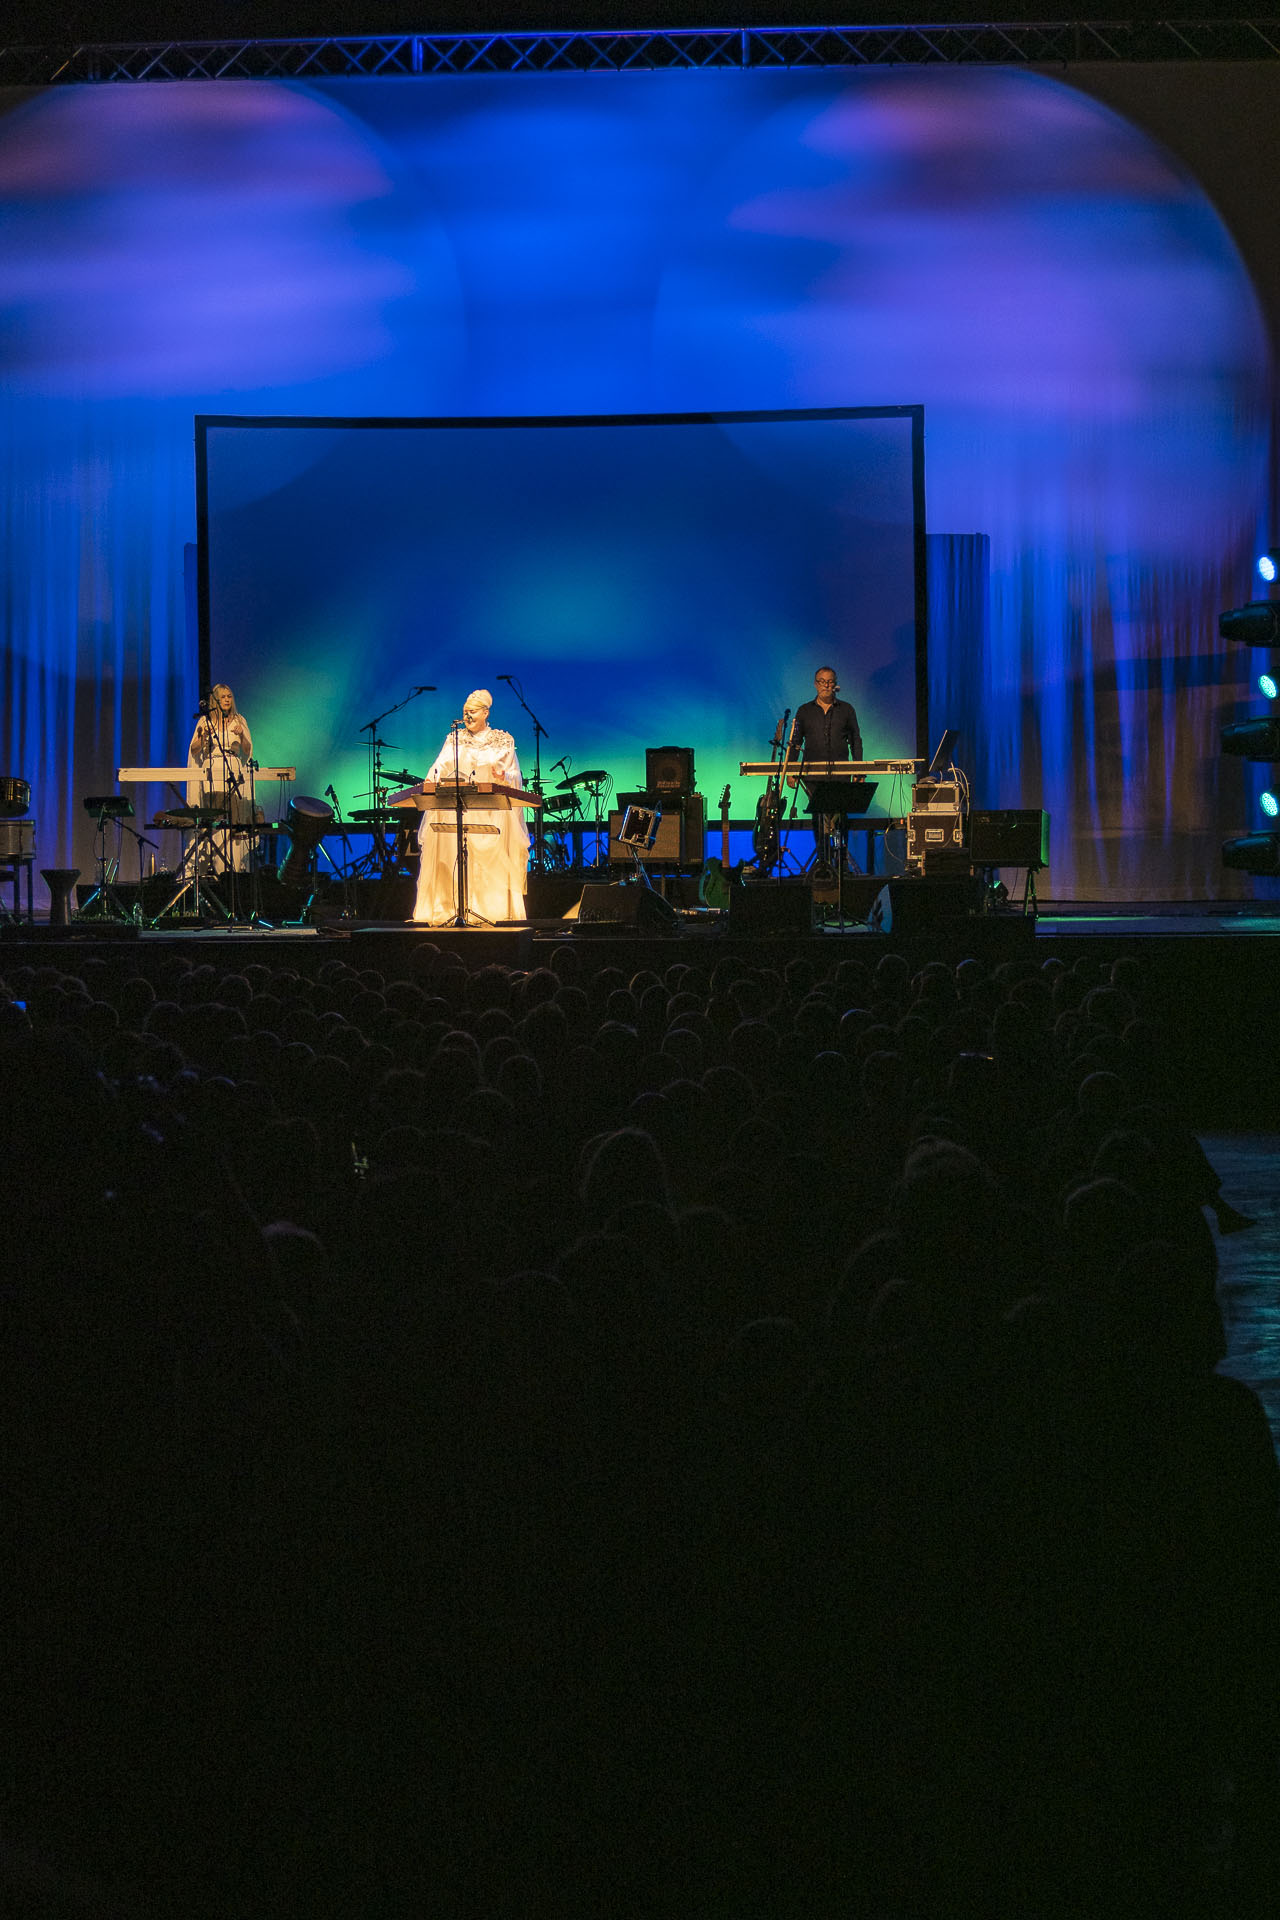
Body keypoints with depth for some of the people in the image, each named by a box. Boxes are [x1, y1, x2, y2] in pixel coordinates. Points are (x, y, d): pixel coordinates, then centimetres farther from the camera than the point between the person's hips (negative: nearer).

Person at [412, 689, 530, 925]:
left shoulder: (503, 741, 6)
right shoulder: (454, 739, 11)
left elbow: (515, 775, 2)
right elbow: (440, 767, -2)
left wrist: (504, 777, -20)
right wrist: (429, 785, -22)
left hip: (493, 812, -2)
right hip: (457, 811, 2)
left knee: (492, 862, -8)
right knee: (453, 859, -7)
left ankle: (493, 909, -7)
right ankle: (453, 908, -9)